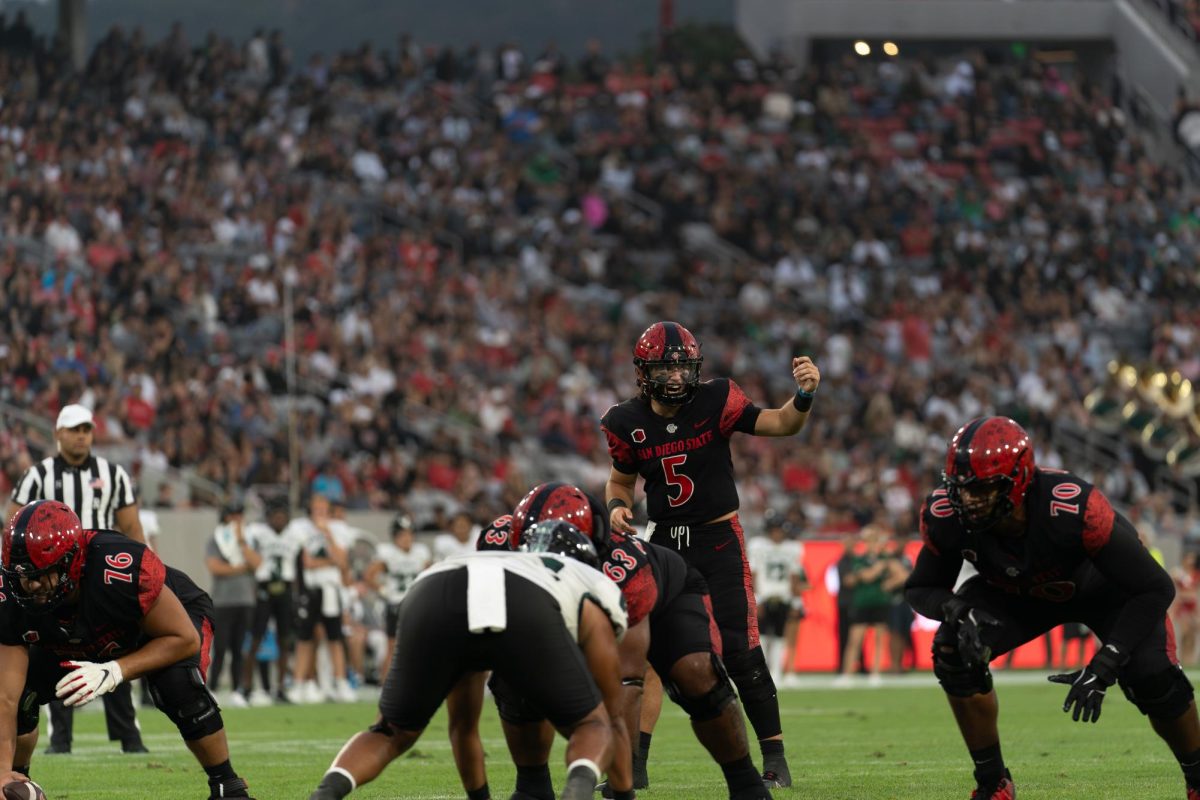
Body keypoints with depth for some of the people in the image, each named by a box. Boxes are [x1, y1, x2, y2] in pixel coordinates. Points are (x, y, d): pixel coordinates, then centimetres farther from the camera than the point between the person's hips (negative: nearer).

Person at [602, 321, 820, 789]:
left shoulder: (715, 402, -10)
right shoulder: (627, 422, -2)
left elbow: (781, 425, -14)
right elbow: (621, 479, 13)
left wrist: (804, 395, -33)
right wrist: (617, 506, -9)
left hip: (718, 540, -3)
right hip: (664, 542, 3)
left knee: (740, 652, -8)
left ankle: (774, 759, 2)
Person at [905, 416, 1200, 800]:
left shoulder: (1075, 509, -43)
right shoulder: (946, 518, -31)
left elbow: (1154, 589, -34)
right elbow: (921, 588, -12)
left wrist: (1104, 665, -41)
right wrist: (956, 609, -36)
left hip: (1105, 590, -3)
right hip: (1015, 593, 3)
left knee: (1150, 676, -23)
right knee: (955, 650, -21)